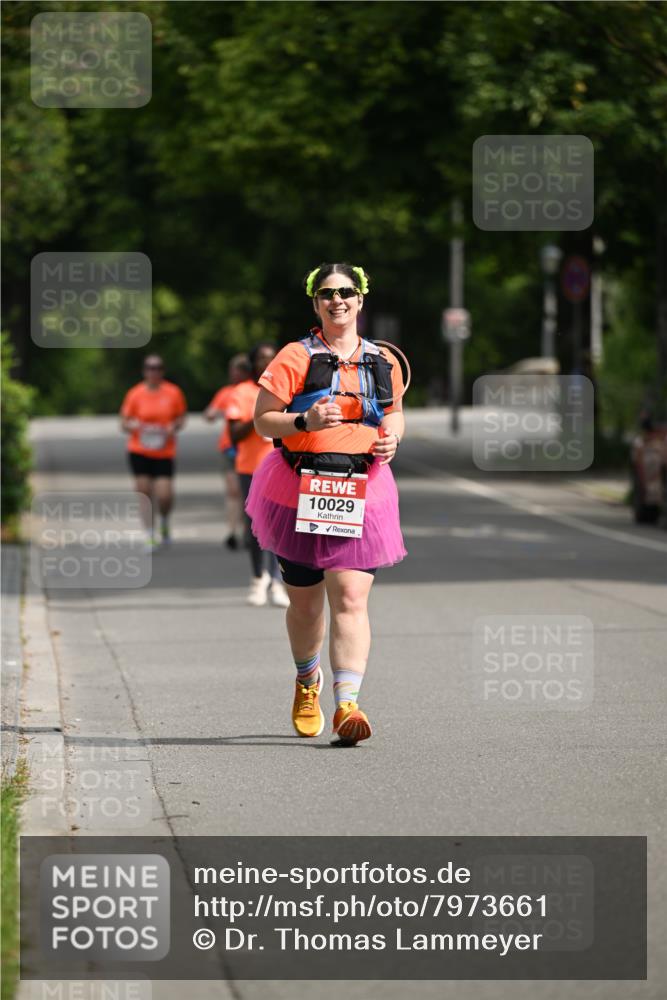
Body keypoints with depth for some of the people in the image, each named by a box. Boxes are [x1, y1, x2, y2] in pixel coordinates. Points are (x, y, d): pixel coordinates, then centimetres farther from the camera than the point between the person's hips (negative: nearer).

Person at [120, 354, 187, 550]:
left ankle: (165, 523, 23)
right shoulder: (135, 394, -1)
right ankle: (150, 537, 7)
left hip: (164, 452, 0)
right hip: (139, 451, 0)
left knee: (165, 496, -10)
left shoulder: (173, 393, 0)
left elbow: (181, 418, 11)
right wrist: (133, 426, -17)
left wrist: (173, 427, -10)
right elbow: (124, 422, 5)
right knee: (144, 494, -3)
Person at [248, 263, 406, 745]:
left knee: (350, 598, -14)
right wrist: (306, 421, -21)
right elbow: (262, 420, -4)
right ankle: (307, 681, 40)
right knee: (305, 603, 11)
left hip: (362, 492, 1)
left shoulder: (383, 362, 9)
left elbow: (394, 414, 24)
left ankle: (347, 705, -21)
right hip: (300, 489, -1)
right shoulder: (297, 357, -2)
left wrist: (391, 438, 2)